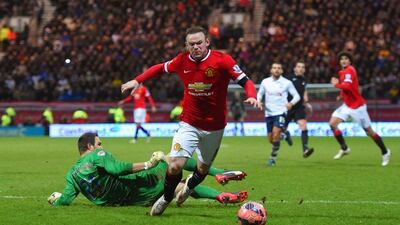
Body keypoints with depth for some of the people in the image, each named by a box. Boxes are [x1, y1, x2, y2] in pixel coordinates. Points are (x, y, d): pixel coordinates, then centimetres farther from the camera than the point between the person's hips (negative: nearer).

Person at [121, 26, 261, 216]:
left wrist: (251, 96, -34)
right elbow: (160, 68, 13)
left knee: (204, 167, 15)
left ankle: (190, 186, 50)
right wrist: (137, 81, 7)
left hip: (214, 127, 0)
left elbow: (245, 81, -14)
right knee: (175, 165, -15)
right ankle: (166, 198, 13)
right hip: (189, 124, 0)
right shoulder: (182, 61, -6)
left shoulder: (222, 60, -15)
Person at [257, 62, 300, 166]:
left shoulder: (287, 83, -2)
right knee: (270, 138, 6)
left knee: (276, 132, -22)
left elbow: (296, 95, 3)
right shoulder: (265, 82, 4)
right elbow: (260, 93, 18)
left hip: (281, 112, -3)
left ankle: (273, 157, -13)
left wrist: (291, 103, -16)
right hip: (269, 113, 3)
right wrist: (258, 100, -4)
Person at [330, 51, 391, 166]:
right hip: (347, 105, 8)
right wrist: (341, 95, 7)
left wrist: (336, 84, -18)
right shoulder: (342, 72, 8)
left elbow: (347, 86, -34)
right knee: (332, 123, -7)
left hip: (357, 106, -8)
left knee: (369, 131, 0)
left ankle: (385, 152, 15)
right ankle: (344, 148, 5)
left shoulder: (350, 70, -19)